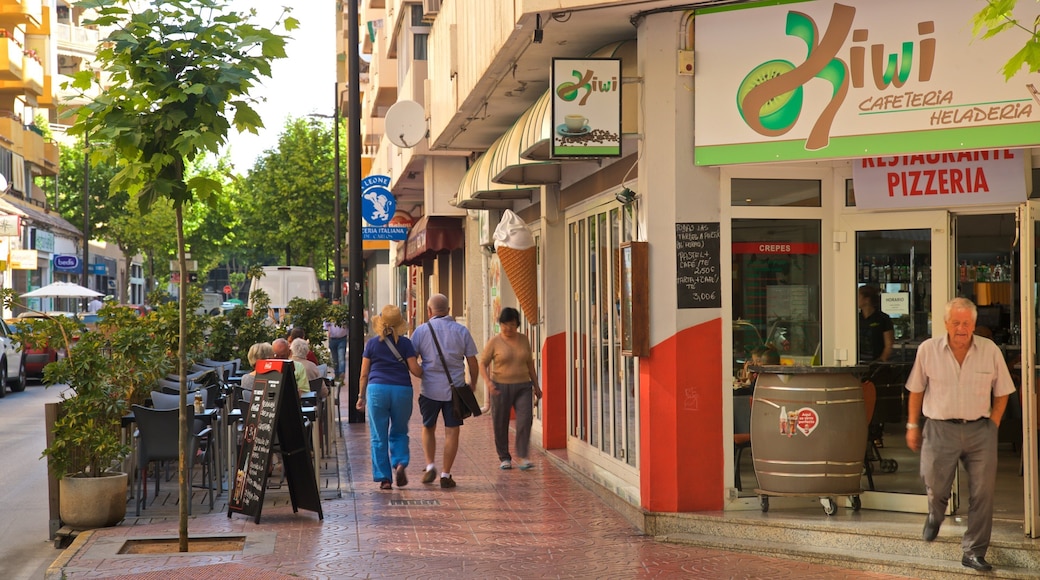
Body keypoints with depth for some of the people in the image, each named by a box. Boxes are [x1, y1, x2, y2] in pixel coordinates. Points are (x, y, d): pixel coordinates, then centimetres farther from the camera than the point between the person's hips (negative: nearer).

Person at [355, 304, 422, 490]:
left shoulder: (372, 343, 5)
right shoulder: (405, 343, 3)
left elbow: (364, 374, 7)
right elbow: (415, 370, -2)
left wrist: (361, 396, 16)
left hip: (377, 389, 0)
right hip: (402, 390, 1)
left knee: (379, 437, 6)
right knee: (399, 433, 16)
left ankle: (384, 478, 4)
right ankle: (400, 463, -8)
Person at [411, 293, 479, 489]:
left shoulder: (422, 330, -1)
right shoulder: (462, 331, 2)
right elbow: (472, 361, 4)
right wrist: (473, 383, 19)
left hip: (430, 389, 0)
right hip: (455, 389, 0)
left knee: (428, 429, 19)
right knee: (451, 432, 4)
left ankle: (430, 465, 6)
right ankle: (446, 475, 4)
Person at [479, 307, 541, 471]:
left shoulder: (524, 340, 8)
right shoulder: (494, 342, -3)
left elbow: (530, 363, 18)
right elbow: (483, 364, -1)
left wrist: (536, 385, 18)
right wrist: (488, 382, -17)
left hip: (523, 386, 2)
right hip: (501, 387, -2)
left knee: (525, 418, -14)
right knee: (501, 423, 2)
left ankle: (521, 457, -12)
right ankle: (504, 458, 16)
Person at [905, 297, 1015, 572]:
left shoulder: (990, 351, -1)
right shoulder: (928, 350, -2)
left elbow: (1002, 392, 8)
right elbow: (916, 390, 8)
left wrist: (992, 425, 2)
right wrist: (913, 426, 7)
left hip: (980, 430, 1)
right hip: (940, 428, -1)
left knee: (982, 494, 0)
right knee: (935, 486, 3)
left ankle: (973, 552, 11)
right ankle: (935, 514, 41)